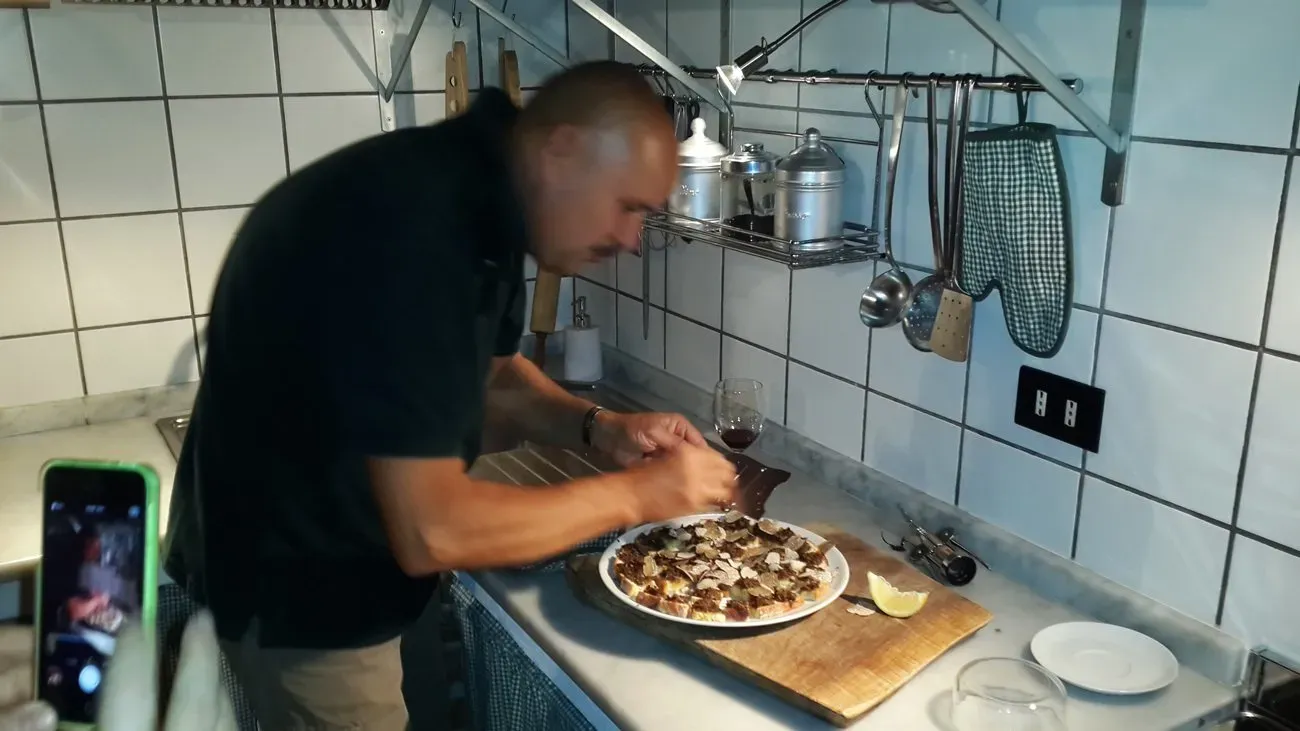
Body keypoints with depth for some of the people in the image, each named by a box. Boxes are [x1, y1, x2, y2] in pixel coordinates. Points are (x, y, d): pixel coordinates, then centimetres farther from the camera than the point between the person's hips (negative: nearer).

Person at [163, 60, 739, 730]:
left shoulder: (480, 199, -3)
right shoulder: (405, 228, -33)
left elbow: (493, 374, 11)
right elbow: (432, 532, -34)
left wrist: (601, 429, -6)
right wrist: (636, 494, -22)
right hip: (291, 593, -8)